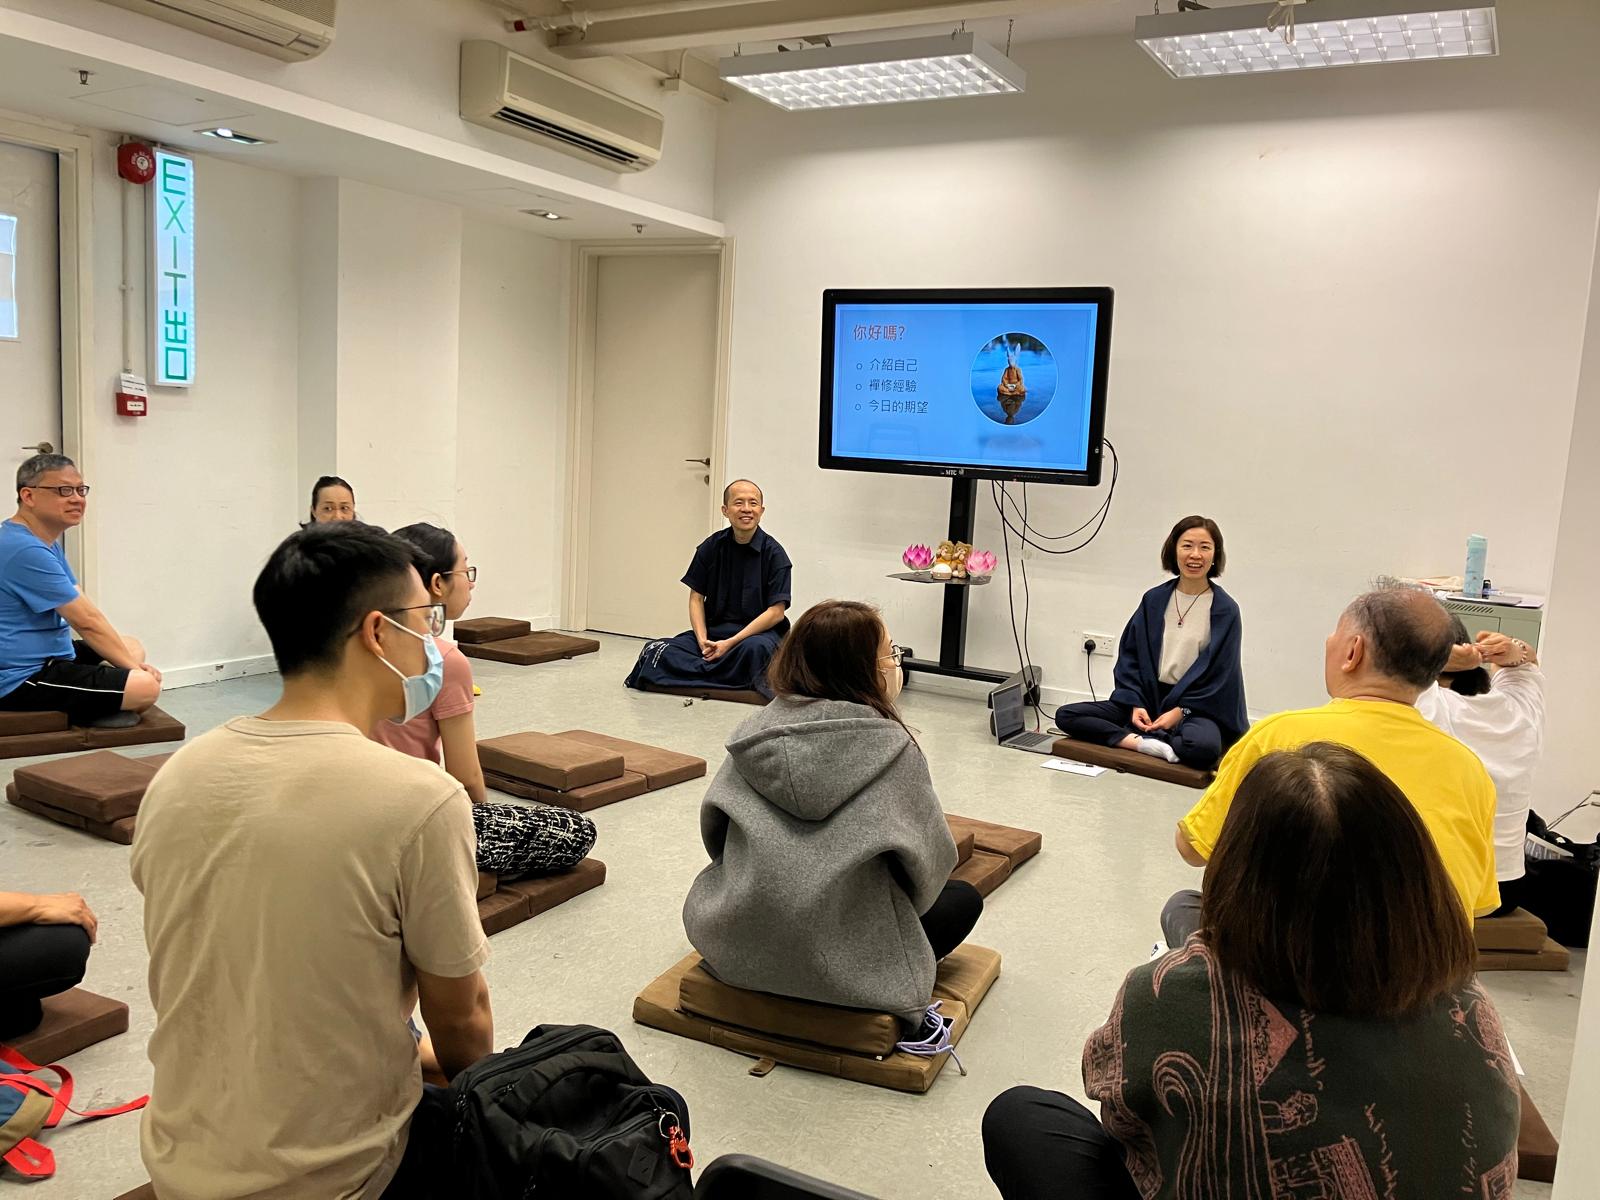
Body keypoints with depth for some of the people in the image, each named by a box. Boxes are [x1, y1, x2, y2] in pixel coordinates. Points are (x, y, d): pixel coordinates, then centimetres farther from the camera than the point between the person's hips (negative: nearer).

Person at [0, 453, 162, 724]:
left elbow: (86, 610, 10)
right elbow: (87, 622, -18)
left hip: (44, 658, 11)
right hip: (23, 680, -11)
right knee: (146, 687, -24)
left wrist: (130, 662, 0)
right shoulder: (26, 550, -21)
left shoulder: (46, 543, 13)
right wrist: (134, 669, -10)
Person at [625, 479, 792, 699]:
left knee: (755, 648, -41)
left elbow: (776, 612, -10)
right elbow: (696, 598, 7)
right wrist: (703, 640, -11)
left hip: (759, 631, -4)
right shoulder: (712, 547, 5)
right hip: (715, 629, 4)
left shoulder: (773, 553, -5)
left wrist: (730, 643, -18)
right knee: (658, 652, -22)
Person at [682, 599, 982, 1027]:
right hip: (837, 964, -5)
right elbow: (929, 860, -7)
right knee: (963, 897, 19)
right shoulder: (890, 747, -14)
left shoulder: (757, 728, -3)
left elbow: (714, 824, 3)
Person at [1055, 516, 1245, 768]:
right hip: (1149, 698, 4)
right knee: (1066, 716, -15)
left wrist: (1179, 711, -14)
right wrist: (1135, 704, -6)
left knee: (1204, 746, -40)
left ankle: (1131, 739, -17)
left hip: (1198, 707, -3)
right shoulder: (1154, 599, 6)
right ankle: (1147, 744, -27)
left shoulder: (1225, 610, -4)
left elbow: (1219, 672, -6)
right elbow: (1129, 655, 7)